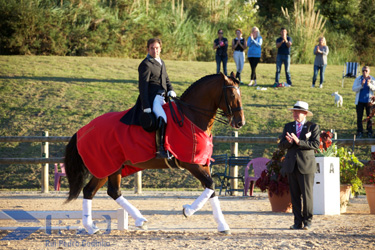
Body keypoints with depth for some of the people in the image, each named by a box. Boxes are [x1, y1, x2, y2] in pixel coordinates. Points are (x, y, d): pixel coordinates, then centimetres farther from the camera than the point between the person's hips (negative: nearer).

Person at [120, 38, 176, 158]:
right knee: (161, 118, -30)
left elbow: (166, 79, 28)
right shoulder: (146, 64, -8)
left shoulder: (161, 63, 19)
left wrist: (170, 90, 5)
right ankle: (160, 149, -31)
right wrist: (146, 106, -18)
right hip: (151, 99, -9)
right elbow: (143, 86, -12)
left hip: (162, 98, 9)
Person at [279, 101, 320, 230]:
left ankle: (307, 221, 6)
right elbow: (281, 145, 7)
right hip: (291, 165, 4)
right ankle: (297, 222, 9)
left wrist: (299, 142, -19)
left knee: (307, 194, -4)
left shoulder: (313, 127, 2)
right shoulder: (288, 126, 14)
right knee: (295, 195, 4)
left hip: (306, 165, -4)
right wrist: (289, 142, -15)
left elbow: (315, 144, -11)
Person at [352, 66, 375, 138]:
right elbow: (353, 89, -8)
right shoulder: (358, 79, 0)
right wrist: (361, 85, -24)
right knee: (359, 117, 3)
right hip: (360, 101, 0)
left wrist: (369, 84, -32)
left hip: (369, 101, 0)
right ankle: (359, 132, 12)